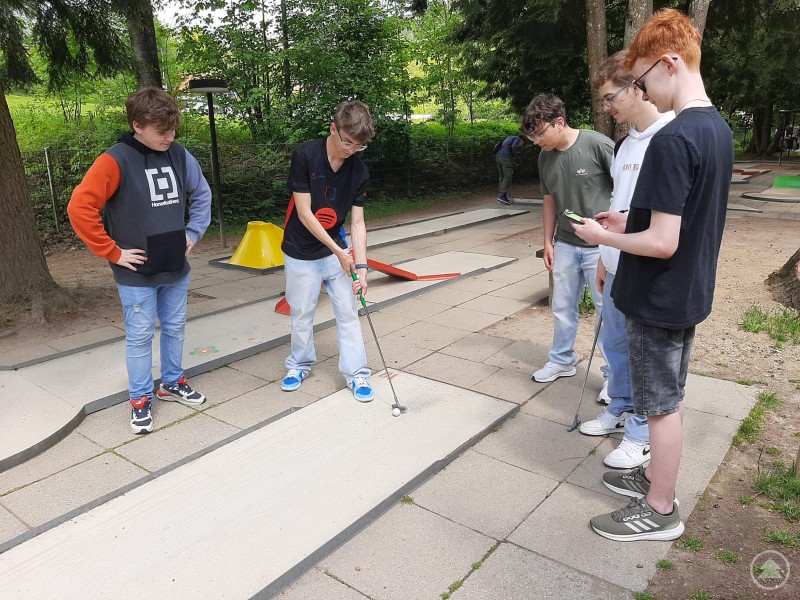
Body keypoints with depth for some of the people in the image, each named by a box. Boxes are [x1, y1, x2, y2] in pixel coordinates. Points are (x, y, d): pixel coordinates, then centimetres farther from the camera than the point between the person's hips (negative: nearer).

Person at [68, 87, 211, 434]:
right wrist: (113, 252, -15)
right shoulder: (116, 160, -15)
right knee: (140, 337, 6)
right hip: (137, 274, -5)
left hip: (176, 269, 5)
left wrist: (193, 233, 6)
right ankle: (140, 399, 22)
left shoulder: (179, 154, 1)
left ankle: (172, 383, 36)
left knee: (175, 328, 16)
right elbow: (80, 208, -19)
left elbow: (202, 194, 15)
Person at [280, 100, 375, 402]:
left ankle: (356, 372, 12)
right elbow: (304, 213, -20)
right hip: (301, 252, -2)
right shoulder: (304, 155, -20)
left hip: (336, 247, 3)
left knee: (348, 311, 1)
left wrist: (361, 265, -17)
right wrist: (339, 252, -19)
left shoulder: (359, 170, -9)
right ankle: (300, 363, 32)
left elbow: (357, 222, -7)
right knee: (302, 313, 10)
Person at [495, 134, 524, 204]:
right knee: (507, 177, -10)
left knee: (502, 177, 10)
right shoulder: (517, 138, 9)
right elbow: (513, 147, -12)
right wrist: (515, 154, 7)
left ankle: (503, 196, 8)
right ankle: (501, 196, -20)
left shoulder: (509, 138, 33)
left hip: (498, 156, 8)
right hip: (506, 157, -8)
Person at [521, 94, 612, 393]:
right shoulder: (545, 157, 3)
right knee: (562, 307, 15)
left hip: (601, 245, -6)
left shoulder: (597, 145, -16)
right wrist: (548, 241, 12)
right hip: (565, 245, 6)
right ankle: (562, 360, 33)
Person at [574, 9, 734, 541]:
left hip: (659, 299, -9)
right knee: (670, 396, 21)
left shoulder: (671, 139, -25)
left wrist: (602, 237, -12)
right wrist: (631, 221, 9)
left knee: (662, 403, 6)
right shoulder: (719, 128, 5)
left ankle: (660, 511, 23)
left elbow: (662, 242, -27)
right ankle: (656, 476, 40)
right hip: (692, 292, 9)